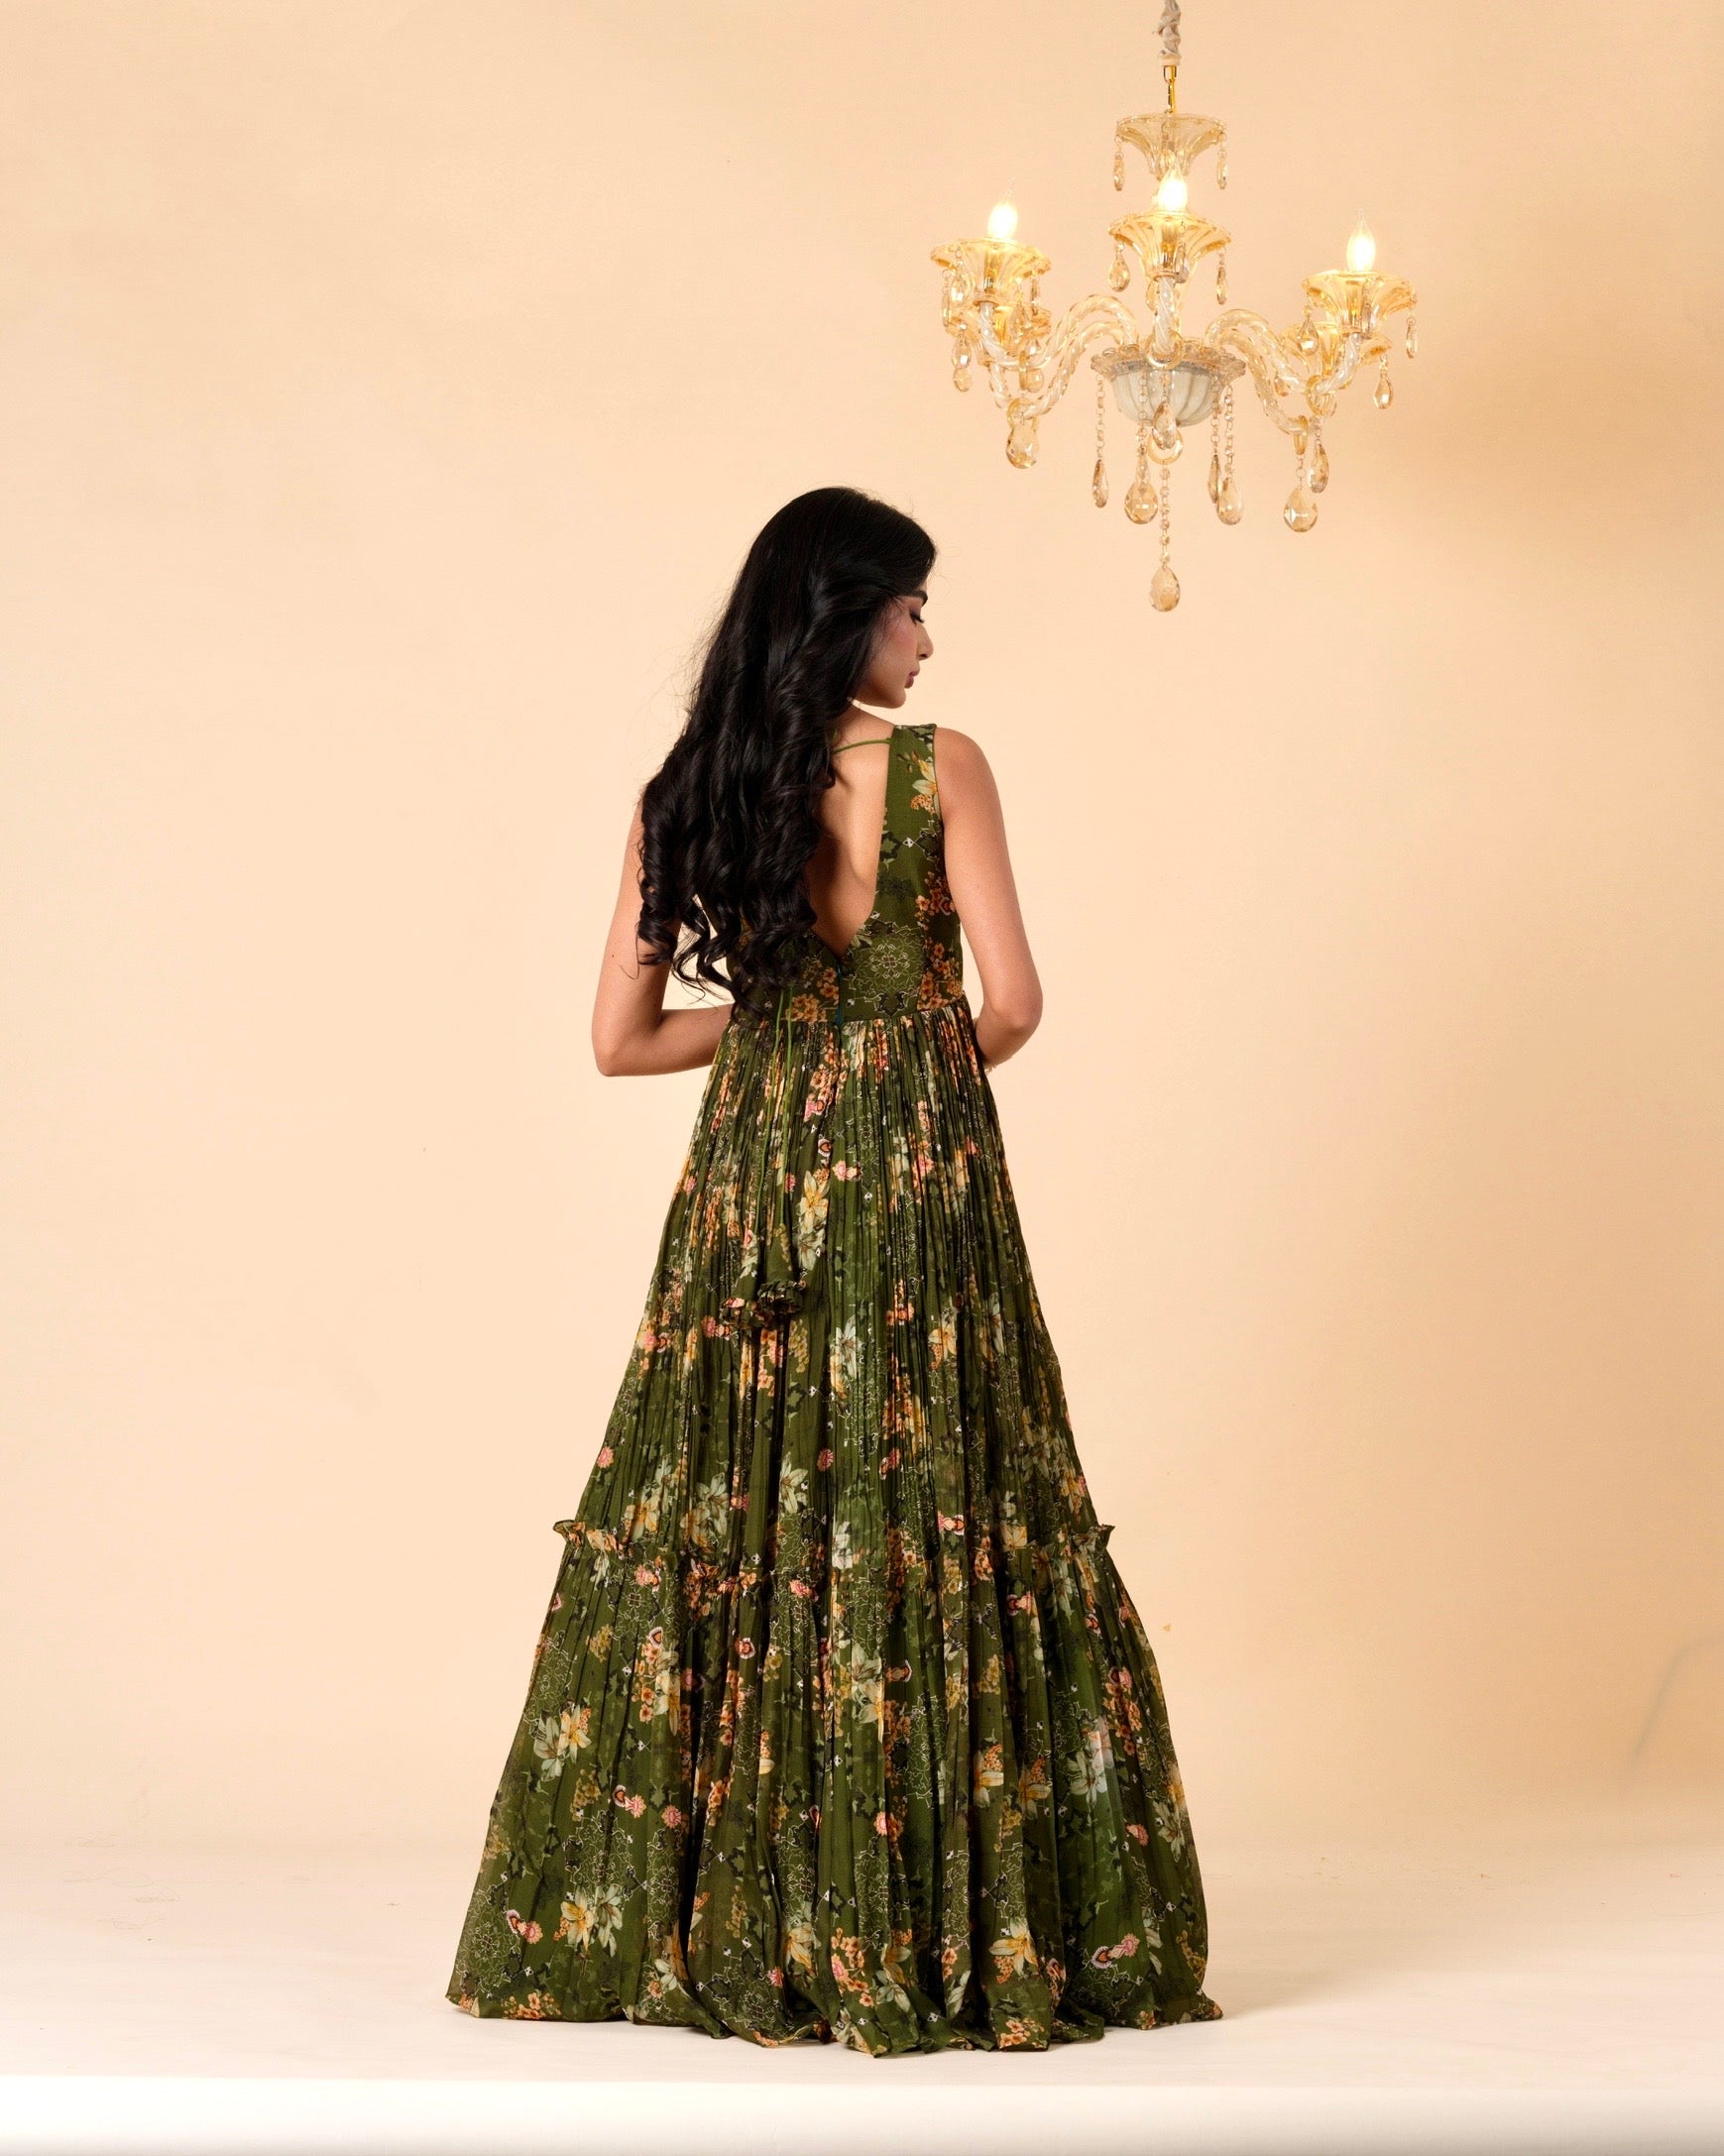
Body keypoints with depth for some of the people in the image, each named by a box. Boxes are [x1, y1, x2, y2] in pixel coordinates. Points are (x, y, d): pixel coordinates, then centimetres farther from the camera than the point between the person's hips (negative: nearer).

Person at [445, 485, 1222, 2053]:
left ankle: (693, 1914, 13)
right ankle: (947, 1923, 4)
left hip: (747, 1175, 4)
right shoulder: (940, 768, -6)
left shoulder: (683, 795, 4)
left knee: (721, 1520, 8)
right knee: (927, 1517, 1)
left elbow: (622, 1039, 5)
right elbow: (1011, 1000, -9)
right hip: (915, 1177, -4)